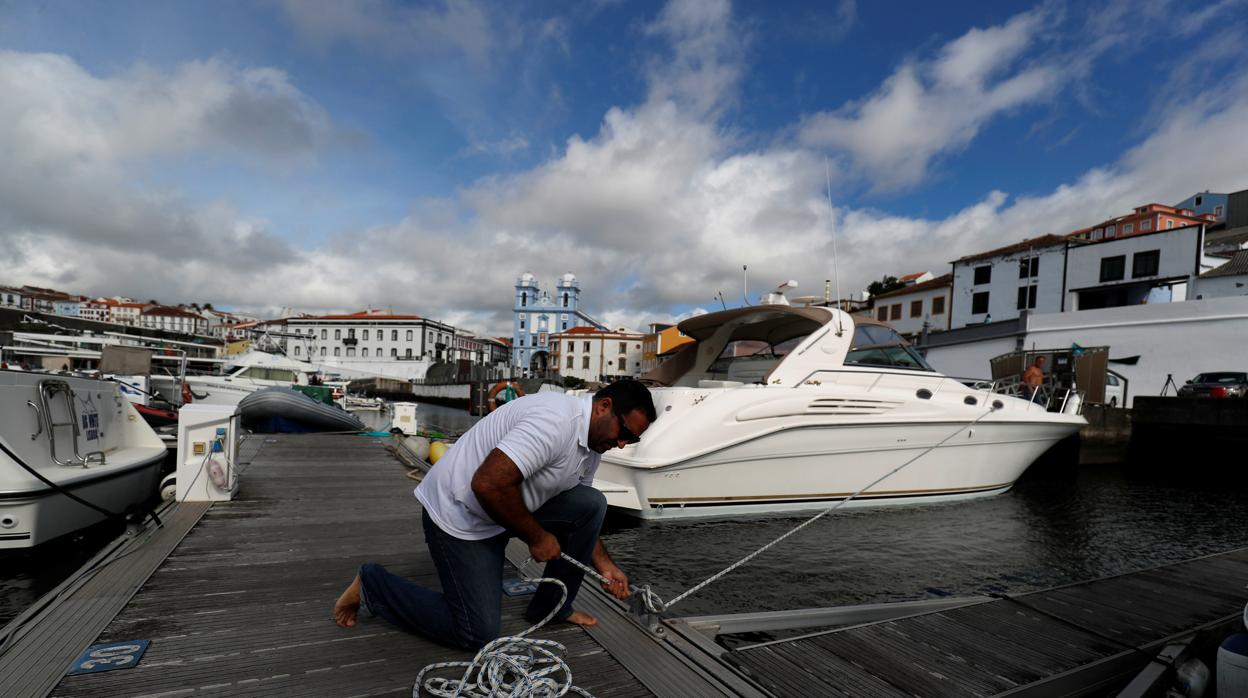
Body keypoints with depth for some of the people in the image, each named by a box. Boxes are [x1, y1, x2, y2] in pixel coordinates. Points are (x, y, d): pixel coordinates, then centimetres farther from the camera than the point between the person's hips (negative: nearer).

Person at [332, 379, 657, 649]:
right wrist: (536, 537, -20)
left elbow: (581, 515, 16)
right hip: (457, 515, -9)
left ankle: (552, 606, 12)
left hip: (506, 509, 9)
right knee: (478, 633, -5)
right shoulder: (555, 421, -30)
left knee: (593, 503, -4)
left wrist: (604, 566, 11)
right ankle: (371, 584, 12)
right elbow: (487, 484, -35)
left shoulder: (591, 443, 2)